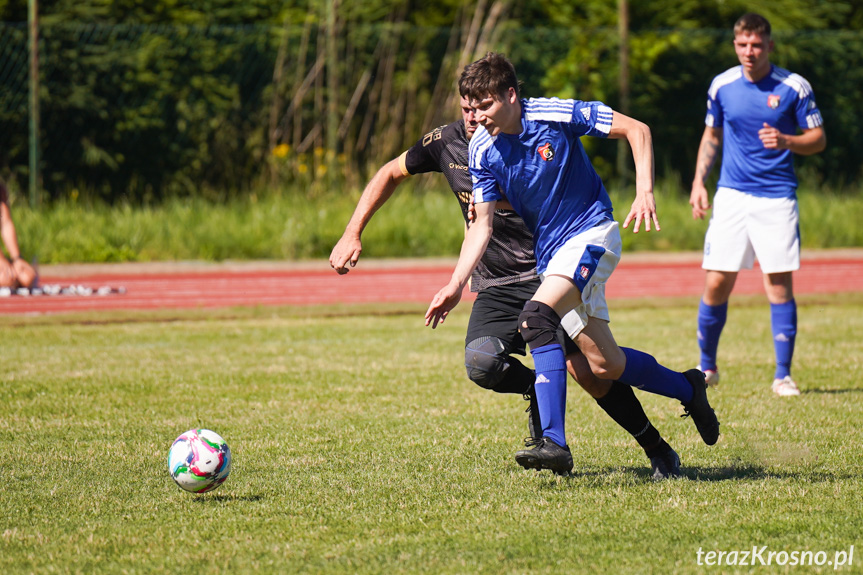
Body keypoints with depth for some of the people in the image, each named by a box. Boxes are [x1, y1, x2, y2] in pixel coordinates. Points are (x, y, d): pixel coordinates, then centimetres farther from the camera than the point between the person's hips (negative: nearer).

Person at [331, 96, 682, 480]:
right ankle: (536, 390, 11)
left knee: (586, 371, -17)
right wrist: (352, 234, 10)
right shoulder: (446, 142, 2)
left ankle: (657, 449, 2)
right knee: (481, 363, -23)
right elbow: (391, 174, 16)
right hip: (495, 286, 4)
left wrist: (500, 199, -27)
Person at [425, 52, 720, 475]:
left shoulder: (555, 115, -17)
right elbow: (482, 225, 1)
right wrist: (456, 285, -10)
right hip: (549, 252, 6)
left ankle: (554, 442, -33)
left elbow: (636, 130, -11)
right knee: (603, 365, 5)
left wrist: (645, 192, -22)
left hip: (591, 233, -6)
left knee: (536, 317, -30)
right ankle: (687, 388, 32)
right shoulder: (482, 150, -3)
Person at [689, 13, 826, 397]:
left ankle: (783, 375, 4)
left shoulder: (794, 87, -4)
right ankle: (706, 368, 16)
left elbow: (818, 139, -1)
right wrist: (699, 182, 8)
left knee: (779, 286, -5)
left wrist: (787, 142, -20)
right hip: (732, 195, 2)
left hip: (777, 198, -2)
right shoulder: (721, 86, 5)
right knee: (716, 285, -1)